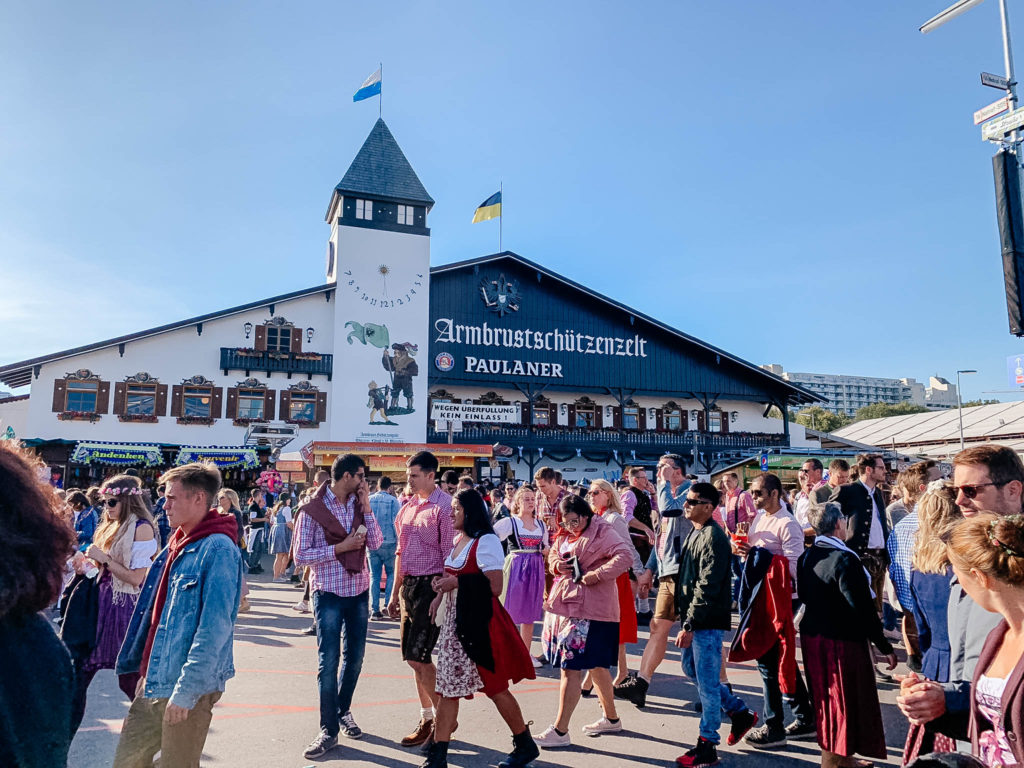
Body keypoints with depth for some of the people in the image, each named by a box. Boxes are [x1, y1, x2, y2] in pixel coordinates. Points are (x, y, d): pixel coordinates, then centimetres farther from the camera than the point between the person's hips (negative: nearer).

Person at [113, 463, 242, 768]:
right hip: (153, 681, 8)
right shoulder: (177, 545, 9)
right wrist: (147, 672, 17)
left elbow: (214, 628, -23)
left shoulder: (218, 549, -19)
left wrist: (185, 691, -22)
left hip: (188, 689, -8)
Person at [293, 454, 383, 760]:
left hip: (359, 591, 5)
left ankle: (343, 711, 36)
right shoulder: (313, 509, -11)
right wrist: (340, 548, -20)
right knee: (328, 662, 1)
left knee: (354, 658, 15)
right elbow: (300, 556, -12)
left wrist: (366, 507, -10)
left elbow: (375, 544, -3)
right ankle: (329, 730, 14)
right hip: (329, 593, -4)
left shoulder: (359, 505, 2)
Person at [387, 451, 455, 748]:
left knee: (418, 657, -7)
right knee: (413, 657, 12)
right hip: (409, 584, 8)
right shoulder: (408, 507, 11)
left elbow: (450, 556, -13)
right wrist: (395, 592, 17)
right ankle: (426, 719, 26)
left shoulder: (443, 506, -12)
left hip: (431, 585, -8)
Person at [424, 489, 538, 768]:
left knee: (495, 687, 5)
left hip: (479, 622, -8)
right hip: (454, 620, 8)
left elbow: (495, 587, -22)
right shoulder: (458, 540, 10)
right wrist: (441, 593, 4)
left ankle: (525, 745, 25)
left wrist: (456, 583, -21)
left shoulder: (485, 542, -17)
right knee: (447, 686, 8)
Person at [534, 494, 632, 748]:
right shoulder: (565, 534, 13)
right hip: (566, 604, 8)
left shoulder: (603, 531, -12)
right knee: (596, 665, 19)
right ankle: (611, 718, 35)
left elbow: (625, 556, -23)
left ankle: (560, 731, 2)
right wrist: (556, 564, 1)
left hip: (589, 610, -8)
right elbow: (553, 553, 25)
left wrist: (595, 575, -25)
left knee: (571, 668, -6)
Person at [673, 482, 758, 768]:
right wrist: (687, 622, 17)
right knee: (691, 669, 20)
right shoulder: (695, 533, 11)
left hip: (709, 622, -10)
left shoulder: (713, 538, -19)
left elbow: (708, 588, -22)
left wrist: (688, 626, -21)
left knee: (707, 682, 1)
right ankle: (741, 712, 35)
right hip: (695, 620, 10)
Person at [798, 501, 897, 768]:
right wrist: (885, 646, -12)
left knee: (827, 703, 21)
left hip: (812, 638, 8)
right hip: (842, 642, -8)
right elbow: (862, 608, -21)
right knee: (844, 706, 4)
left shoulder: (806, 557, 3)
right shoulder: (844, 559, -21)